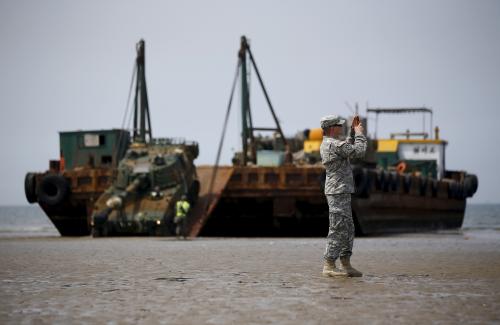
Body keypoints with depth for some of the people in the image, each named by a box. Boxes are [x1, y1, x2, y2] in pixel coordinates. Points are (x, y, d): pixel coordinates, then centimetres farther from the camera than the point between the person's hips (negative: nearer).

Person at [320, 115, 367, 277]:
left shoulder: (326, 144, 15)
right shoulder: (334, 144, -17)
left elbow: (348, 147, 30)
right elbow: (359, 151, -15)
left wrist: (353, 131, 22)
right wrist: (359, 134, -2)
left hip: (341, 192, 11)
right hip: (338, 192, -11)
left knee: (348, 229, 14)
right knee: (338, 229, -8)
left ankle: (345, 265, 17)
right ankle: (329, 265, -6)